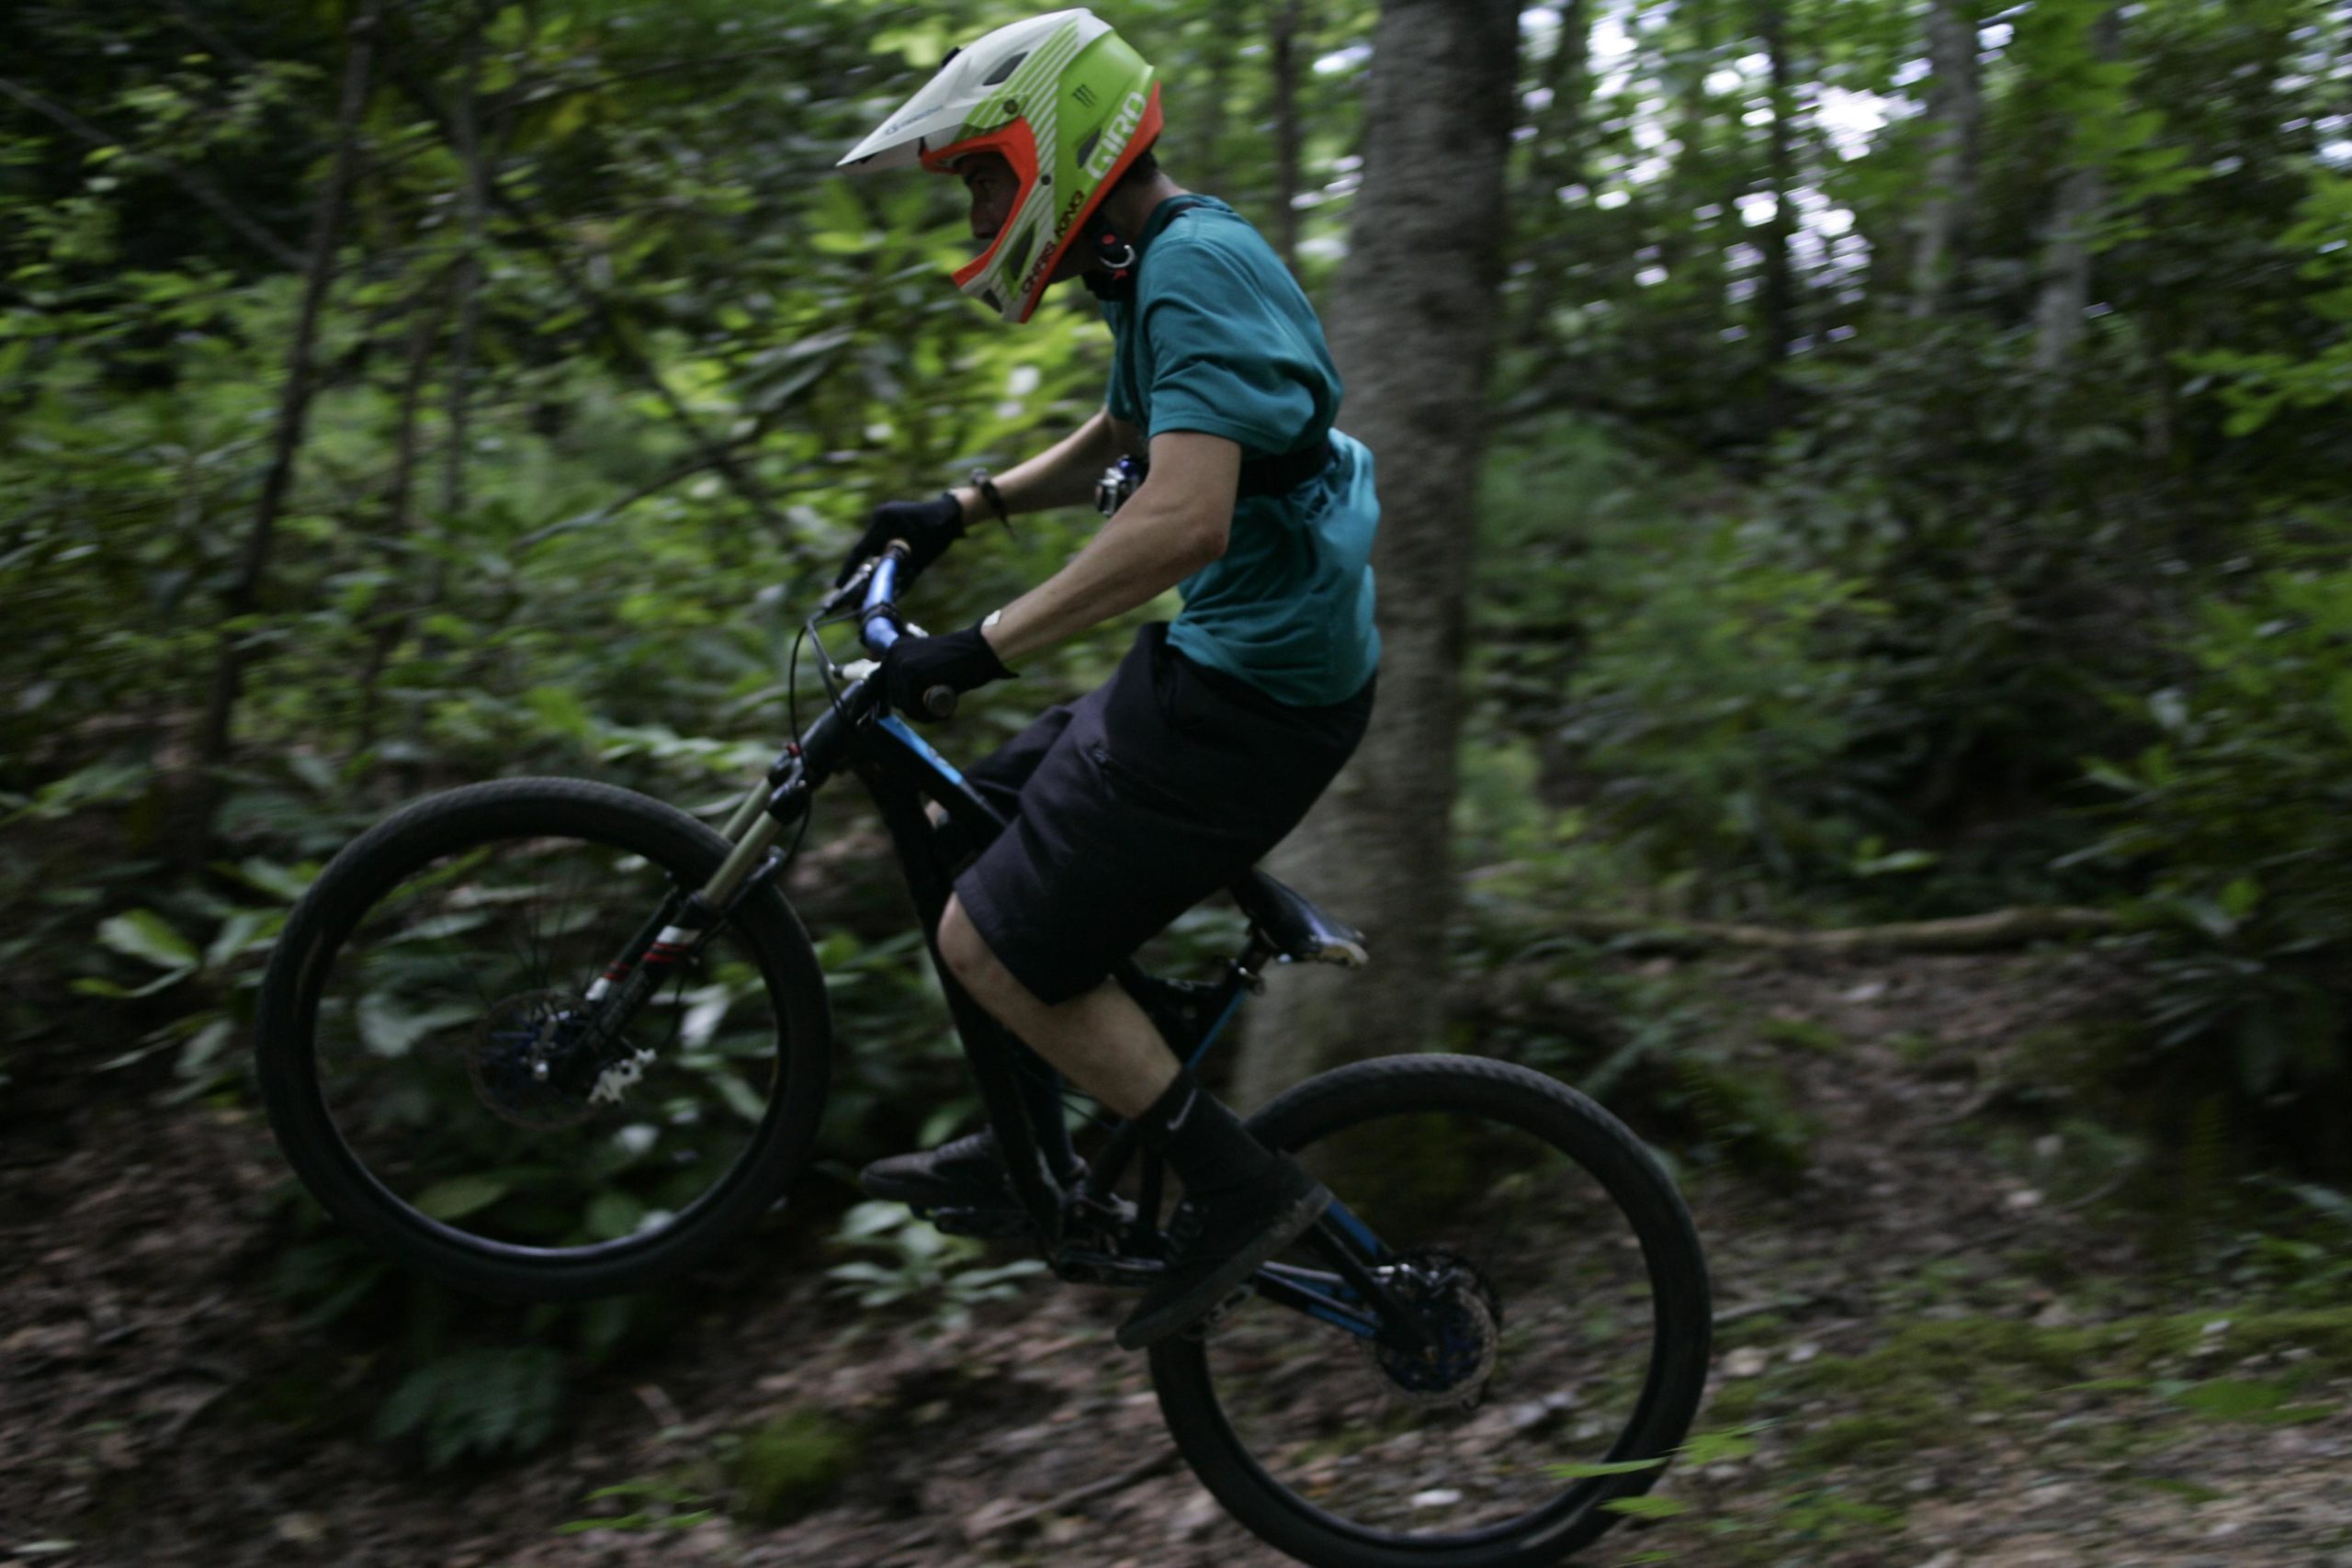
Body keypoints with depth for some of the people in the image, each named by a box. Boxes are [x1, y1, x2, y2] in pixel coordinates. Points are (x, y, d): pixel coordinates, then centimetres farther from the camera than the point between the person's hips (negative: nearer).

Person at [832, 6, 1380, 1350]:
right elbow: (1115, 444, 32)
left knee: (990, 939, -6)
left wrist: (981, 650, -31)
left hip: (1250, 696, -10)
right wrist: (966, 510, 22)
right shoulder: (1165, 268, 13)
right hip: (1224, 655, 10)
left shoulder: (1197, 269, -20)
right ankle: (1030, 1152, 30)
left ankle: (1239, 1184, 1)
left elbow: (1183, 518, -33)